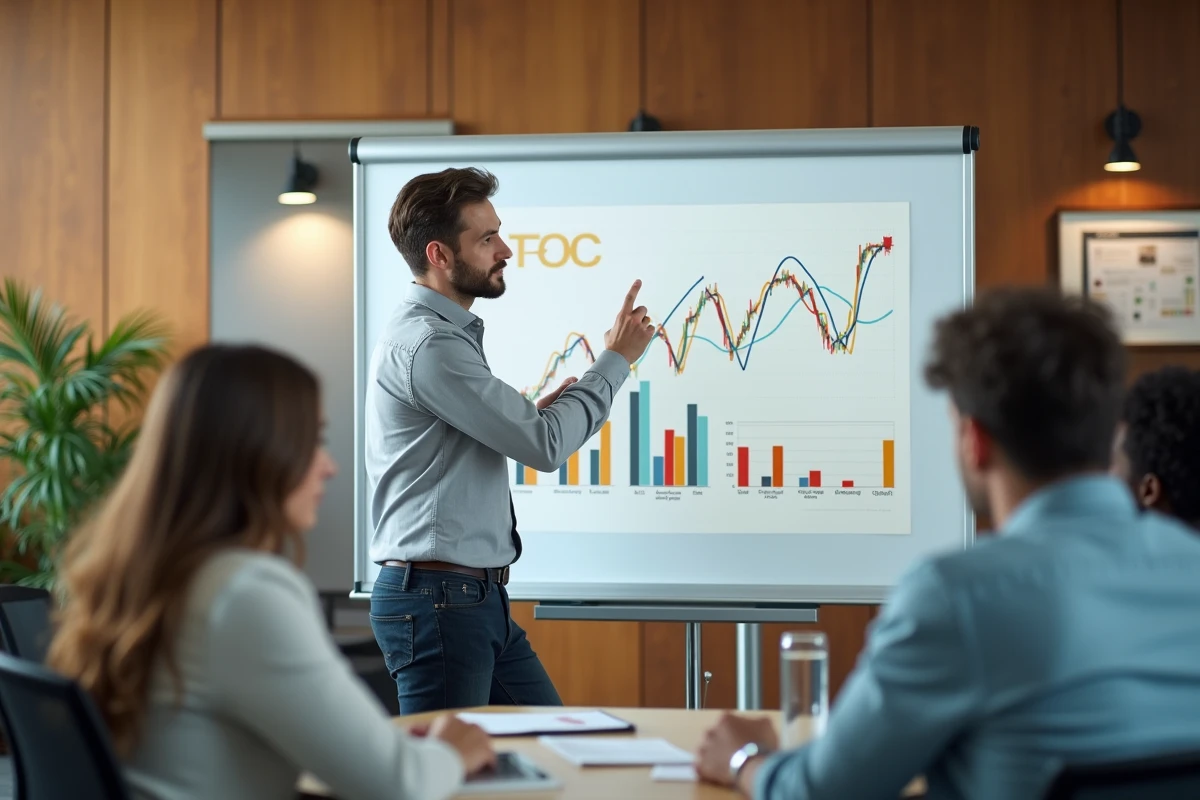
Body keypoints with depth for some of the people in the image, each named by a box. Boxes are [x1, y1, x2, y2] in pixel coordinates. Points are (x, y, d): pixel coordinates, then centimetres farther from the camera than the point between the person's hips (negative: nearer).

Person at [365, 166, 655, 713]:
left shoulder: (445, 333, 16)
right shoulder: (425, 344, -18)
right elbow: (546, 446, -18)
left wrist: (533, 417, 7)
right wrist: (616, 359, -7)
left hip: (478, 600, 10)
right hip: (436, 601, -10)